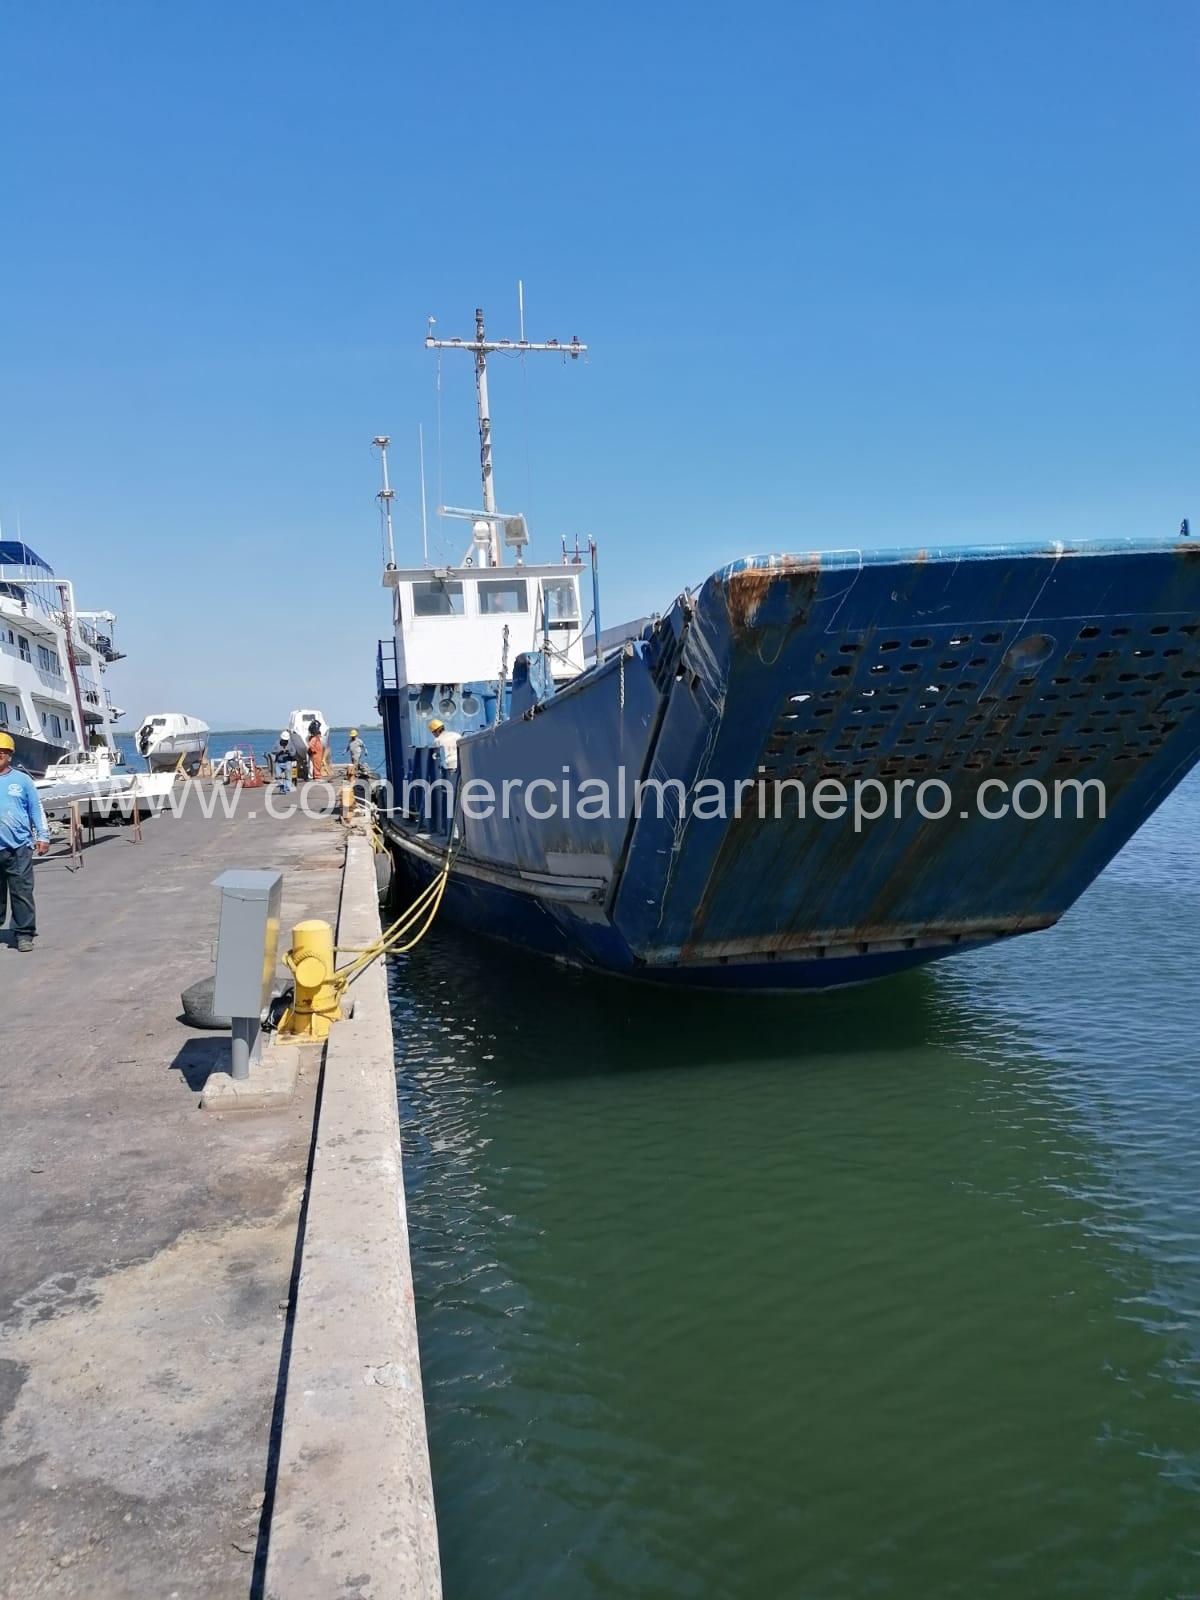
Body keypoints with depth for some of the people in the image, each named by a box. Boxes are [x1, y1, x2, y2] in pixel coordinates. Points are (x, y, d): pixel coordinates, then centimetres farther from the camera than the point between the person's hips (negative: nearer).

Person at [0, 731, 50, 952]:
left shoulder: (22, 780, 5)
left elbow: (36, 809, 7)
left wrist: (42, 836, 2)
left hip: (19, 847, -2)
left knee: (22, 892, -1)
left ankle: (24, 933, 6)